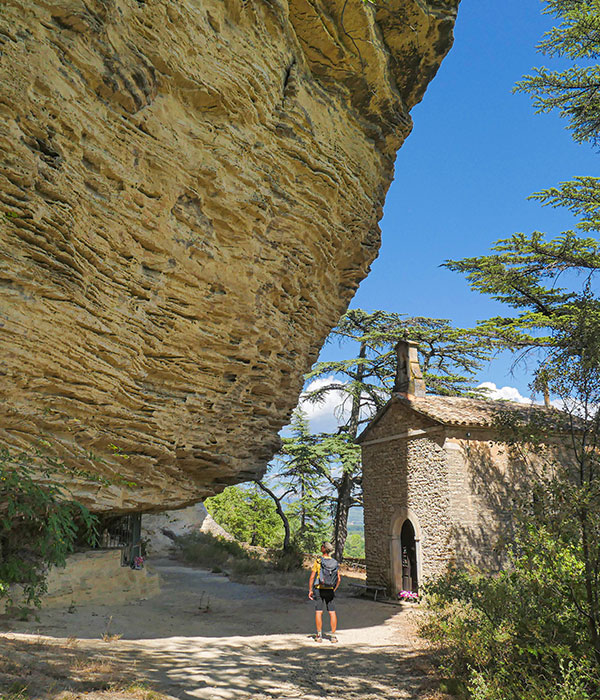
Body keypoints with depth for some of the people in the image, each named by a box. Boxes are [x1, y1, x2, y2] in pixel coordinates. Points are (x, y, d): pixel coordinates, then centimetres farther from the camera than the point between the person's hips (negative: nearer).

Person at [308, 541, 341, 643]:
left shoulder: (318, 561, -9)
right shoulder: (335, 563, 2)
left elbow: (312, 577, -11)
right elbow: (339, 579, 3)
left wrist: (310, 590, -4)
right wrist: (334, 590, 15)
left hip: (319, 589, -3)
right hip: (330, 590, 3)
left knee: (319, 612, 2)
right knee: (332, 612, 7)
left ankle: (319, 635, 2)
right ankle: (333, 636, 6)